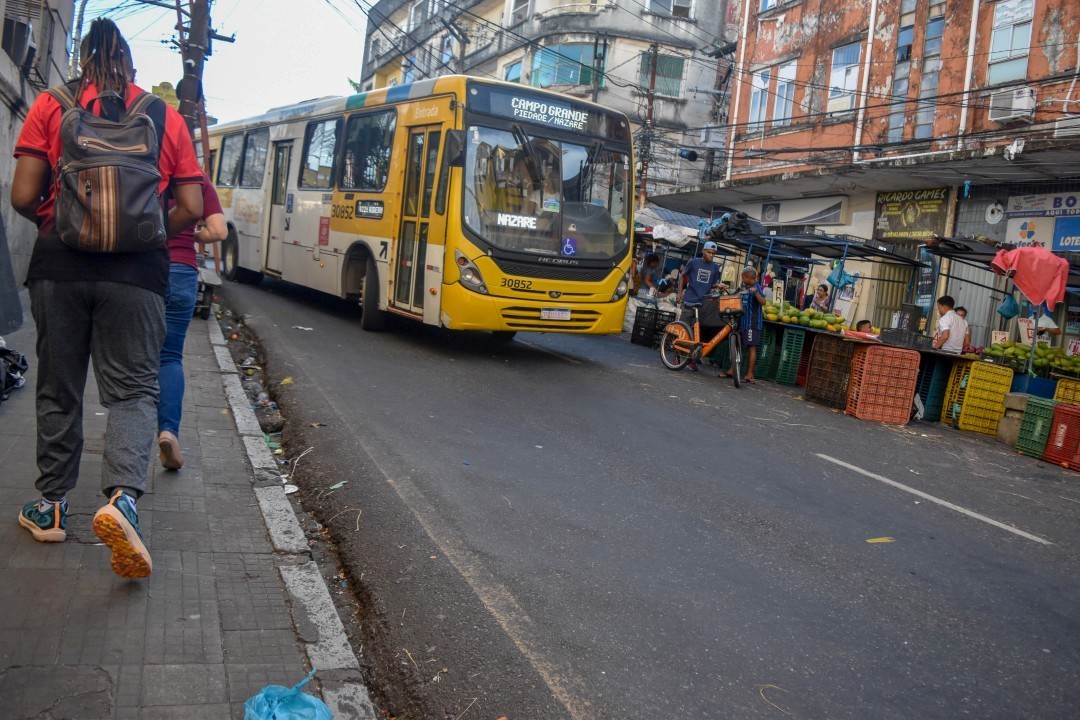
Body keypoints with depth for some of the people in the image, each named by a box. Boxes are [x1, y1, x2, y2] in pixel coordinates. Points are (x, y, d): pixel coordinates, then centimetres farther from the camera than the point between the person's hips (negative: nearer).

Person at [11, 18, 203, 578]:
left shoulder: (50, 106, 4)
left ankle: (51, 506, 22)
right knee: (133, 387, 2)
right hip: (137, 271, 0)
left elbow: (23, 197, -2)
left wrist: (52, 222, 19)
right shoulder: (166, 117, 7)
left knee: (59, 388, 13)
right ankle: (123, 496, -20)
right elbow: (191, 209, 3)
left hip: (60, 264, 1)